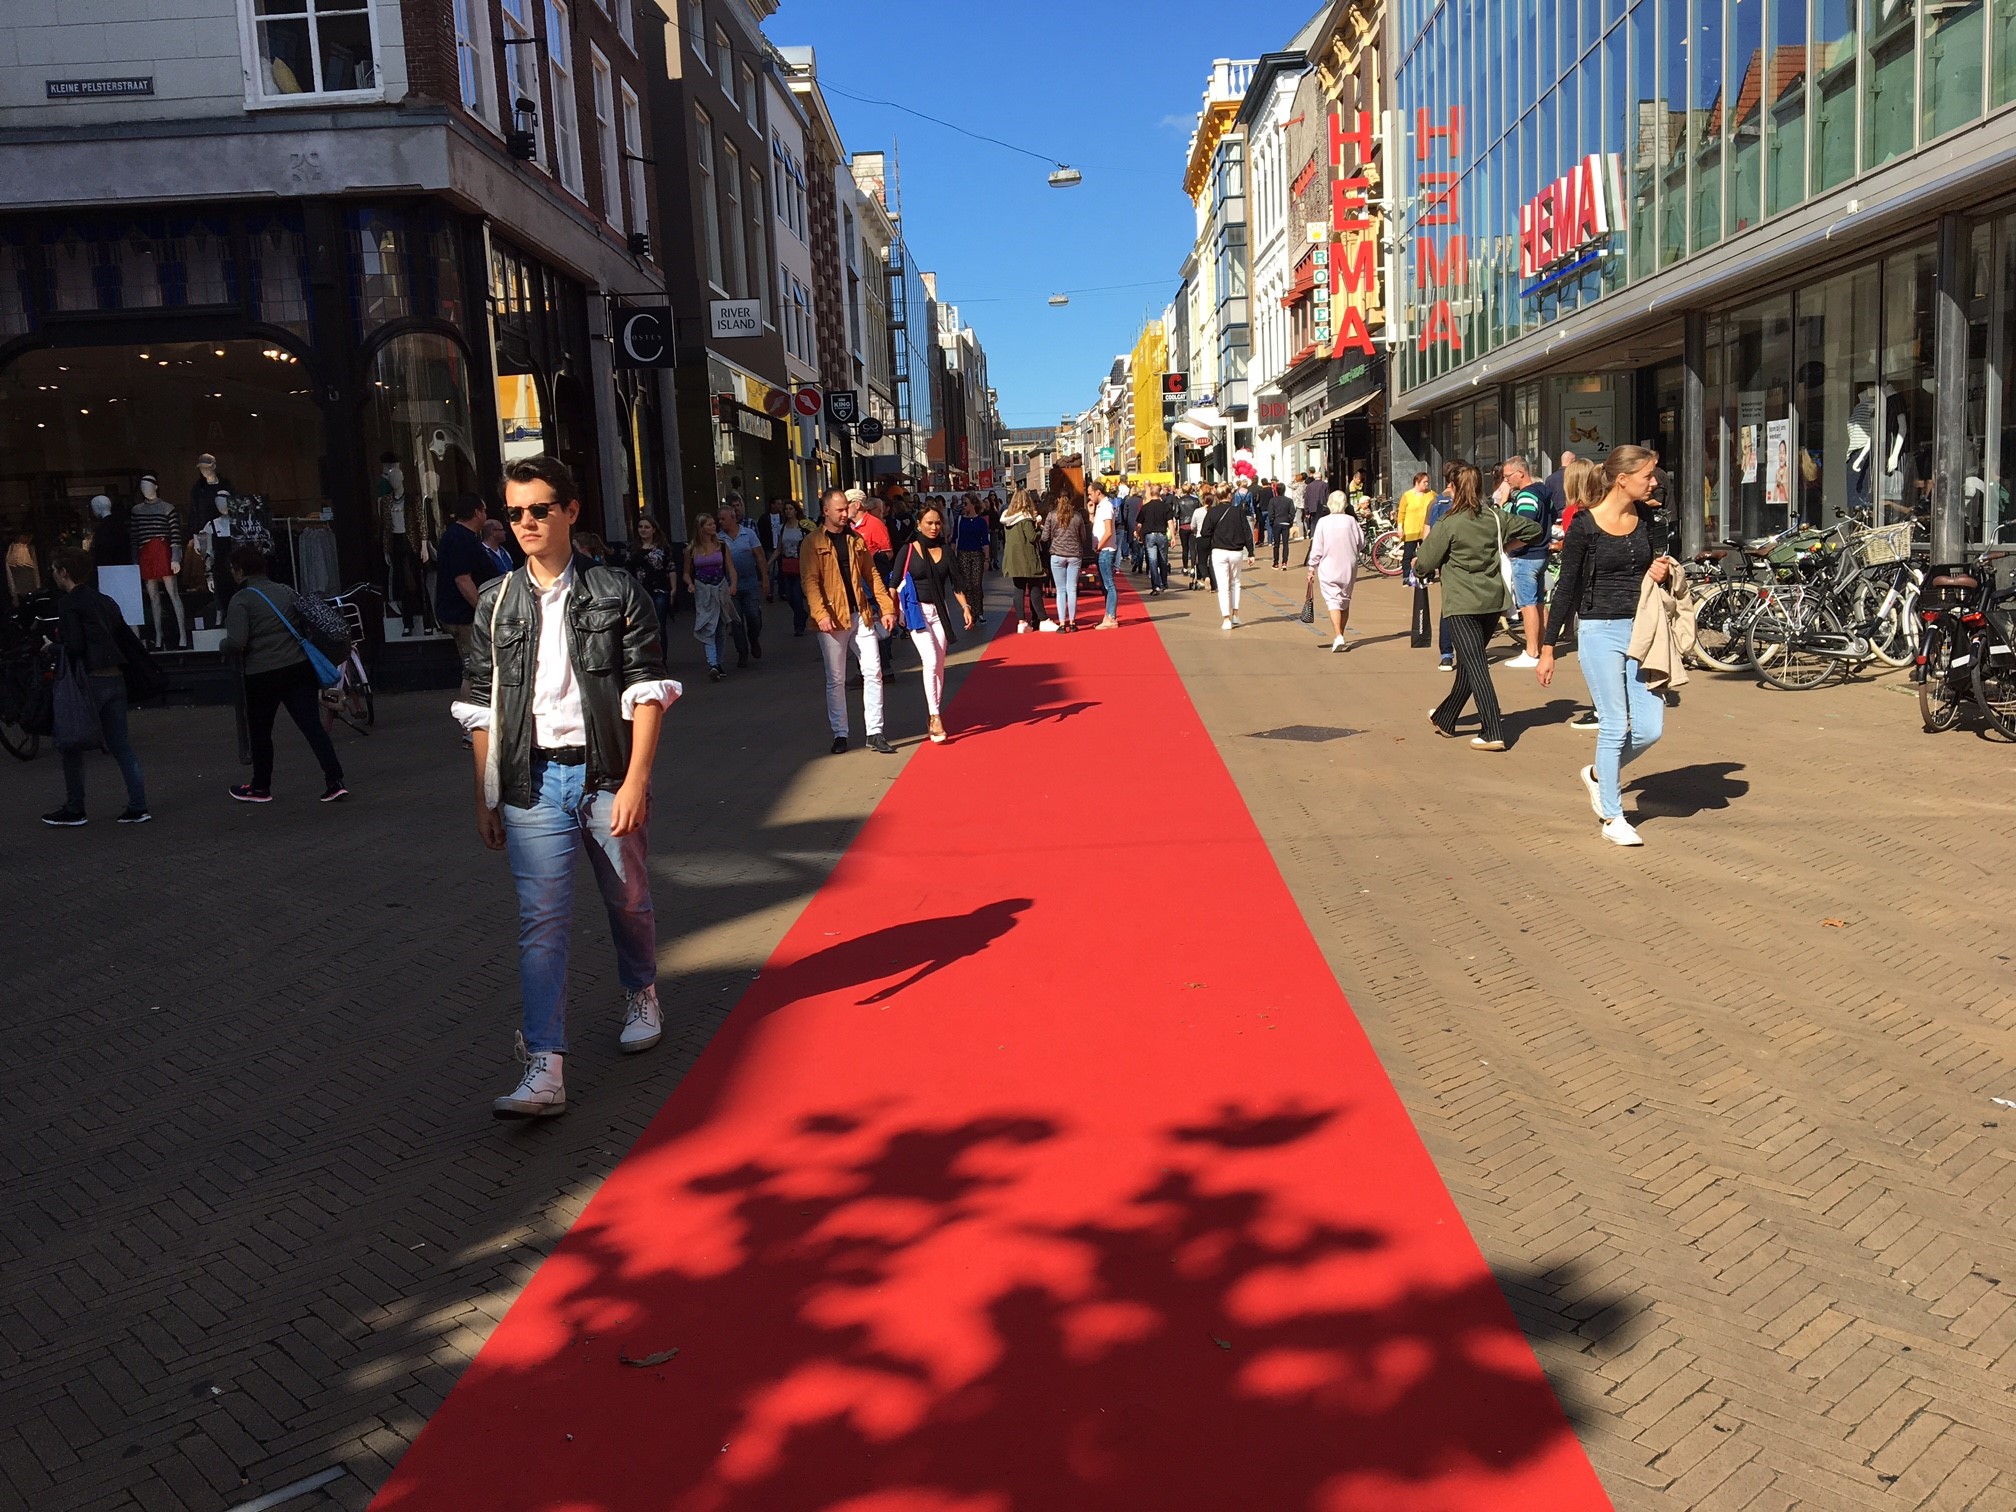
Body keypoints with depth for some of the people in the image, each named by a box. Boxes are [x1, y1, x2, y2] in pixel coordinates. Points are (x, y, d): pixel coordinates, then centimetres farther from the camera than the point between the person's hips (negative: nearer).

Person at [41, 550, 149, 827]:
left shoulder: (69, 603, -9)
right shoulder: (105, 602, 14)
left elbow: (74, 645, -17)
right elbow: (125, 638, 14)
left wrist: (57, 639, 1)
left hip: (88, 680, -7)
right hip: (115, 679, 7)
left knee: (72, 746, 5)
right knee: (121, 746, 9)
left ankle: (74, 811, 10)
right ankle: (138, 807, 6)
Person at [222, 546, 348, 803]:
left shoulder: (241, 599, -7)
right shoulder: (286, 591, 11)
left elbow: (236, 643, -16)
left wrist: (224, 647, 6)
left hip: (262, 673, -5)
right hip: (300, 666, 5)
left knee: (260, 731, 12)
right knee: (312, 725, 1)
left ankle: (261, 787, 23)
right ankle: (334, 781, -7)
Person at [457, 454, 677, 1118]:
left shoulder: (618, 591, -1)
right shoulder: (496, 603, 7)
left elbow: (646, 691, -5)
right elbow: (482, 707, 9)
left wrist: (635, 782, -13)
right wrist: (485, 797, 6)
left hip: (607, 773, -1)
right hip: (533, 782, 1)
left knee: (628, 900, 14)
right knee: (541, 921, -5)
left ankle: (641, 995, 42)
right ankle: (544, 1068, -7)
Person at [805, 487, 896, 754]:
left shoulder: (856, 539, 12)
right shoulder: (813, 544, -3)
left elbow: (872, 574, 12)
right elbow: (810, 582, -11)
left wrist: (887, 607, 4)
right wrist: (820, 614, -23)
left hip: (862, 616, 4)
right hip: (832, 619, -4)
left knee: (873, 673, 0)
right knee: (835, 680, 4)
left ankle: (875, 734, 5)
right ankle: (840, 734, 14)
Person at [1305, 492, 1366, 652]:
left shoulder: (1323, 522, -8)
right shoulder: (1351, 520, -4)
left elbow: (1317, 548, -6)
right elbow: (1361, 544, 2)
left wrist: (1312, 567, 3)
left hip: (1328, 568, -3)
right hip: (1349, 568, 3)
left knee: (1333, 602, -5)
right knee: (1345, 601, 15)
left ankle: (1339, 638, -21)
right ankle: (1340, 637, 24)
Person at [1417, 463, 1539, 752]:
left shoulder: (1448, 524, -12)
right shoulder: (1496, 518, 5)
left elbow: (1426, 563, -6)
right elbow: (1534, 530, 15)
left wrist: (1416, 561, 16)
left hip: (1462, 603, -6)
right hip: (1492, 600, 6)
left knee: (1474, 665, -7)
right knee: (1468, 662, 18)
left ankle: (1494, 733, -14)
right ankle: (1445, 718, 34)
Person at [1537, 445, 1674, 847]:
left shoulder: (1644, 517, 7)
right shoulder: (1584, 525, -9)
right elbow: (1566, 588, -5)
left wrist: (1660, 571, -3)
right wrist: (1548, 649, -4)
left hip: (1639, 629, 5)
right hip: (1599, 632, -5)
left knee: (1650, 728, 1)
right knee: (1615, 726, -3)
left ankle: (1599, 774, 29)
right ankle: (1613, 818, 10)